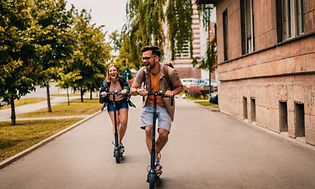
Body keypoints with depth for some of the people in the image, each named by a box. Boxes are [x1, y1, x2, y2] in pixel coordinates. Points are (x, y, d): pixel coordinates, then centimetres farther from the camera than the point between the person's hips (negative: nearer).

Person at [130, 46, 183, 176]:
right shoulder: (143, 71, -11)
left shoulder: (169, 72, -18)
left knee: (163, 133, -15)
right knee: (148, 130, -19)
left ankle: (156, 153, 18)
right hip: (149, 105, 2)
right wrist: (138, 91, -30)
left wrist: (172, 92, -24)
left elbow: (180, 87, -1)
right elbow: (132, 90, -6)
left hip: (164, 107, -1)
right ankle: (155, 161, -6)